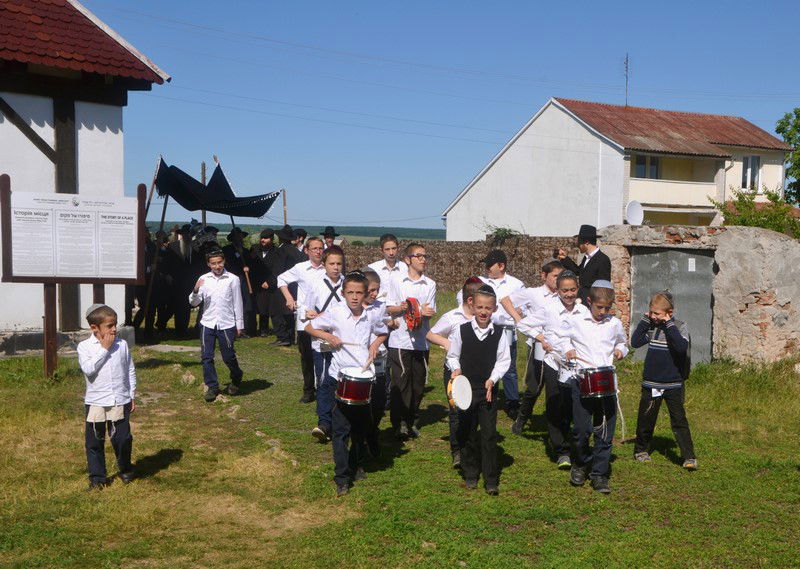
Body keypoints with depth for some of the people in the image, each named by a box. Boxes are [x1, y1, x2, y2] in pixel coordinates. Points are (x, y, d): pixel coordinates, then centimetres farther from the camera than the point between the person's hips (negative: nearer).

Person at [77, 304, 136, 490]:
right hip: (95, 403, -1)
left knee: (122, 438, 4)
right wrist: (104, 349, -17)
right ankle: (97, 476, 21)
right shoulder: (85, 346, -5)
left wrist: (132, 396, 8)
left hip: (120, 401, 1)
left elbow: (130, 371, 8)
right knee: (95, 441, 7)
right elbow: (88, 369, -20)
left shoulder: (122, 344, 1)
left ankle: (125, 469, 28)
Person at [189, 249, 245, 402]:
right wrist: (196, 290, -16)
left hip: (226, 324, -2)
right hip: (207, 323, 3)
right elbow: (193, 302, 4)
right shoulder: (204, 279, 4)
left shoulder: (233, 279, -3)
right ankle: (212, 386, 16)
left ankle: (236, 380, 31)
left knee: (228, 357, 3)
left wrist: (239, 326, 2)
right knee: (206, 357, 2)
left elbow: (237, 303, 1)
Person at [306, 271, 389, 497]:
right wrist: (328, 336, -12)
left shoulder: (372, 315, -1)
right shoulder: (335, 313, -9)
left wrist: (375, 345, -1)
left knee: (362, 425, 15)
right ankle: (342, 477, 0)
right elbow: (310, 327, 4)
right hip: (340, 376, -3)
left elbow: (382, 333, 19)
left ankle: (355, 465, 36)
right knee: (341, 428, -5)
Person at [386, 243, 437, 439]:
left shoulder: (430, 284, 7)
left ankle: (412, 420, 21)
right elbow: (388, 309, 3)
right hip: (400, 340, -2)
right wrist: (401, 308, -17)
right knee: (400, 382, -4)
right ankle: (399, 423, 3)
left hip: (421, 340, 3)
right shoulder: (397, 281, 3)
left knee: (418, 382, 7)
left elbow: (431, 312, 4)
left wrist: (423, 312, -18)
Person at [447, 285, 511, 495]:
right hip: (466, 388, 1)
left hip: (489, 389, -1)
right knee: (467, 433, 10)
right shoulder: (462, 330, -3)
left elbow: (504, 360, 1)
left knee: (489, 434, 0)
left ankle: (491, 479, 8)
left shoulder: (499, 333, -2)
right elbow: (452, 355, 7)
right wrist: (456, 369, -12)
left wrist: (493, 379, -12)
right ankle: (470, 474, 25)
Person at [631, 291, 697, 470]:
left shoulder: (680, 327, -8)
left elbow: (682, 346, -25)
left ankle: (689, 457, 1)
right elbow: (635, 342, -3)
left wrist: (669, 325, -24)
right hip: (650, 383, 4)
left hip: (673, 384, -4)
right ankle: (641, 450, 31)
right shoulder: (651, 326, 4)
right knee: (645, 419, 13)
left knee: (679, 421, -4)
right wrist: (644, 321, -7)